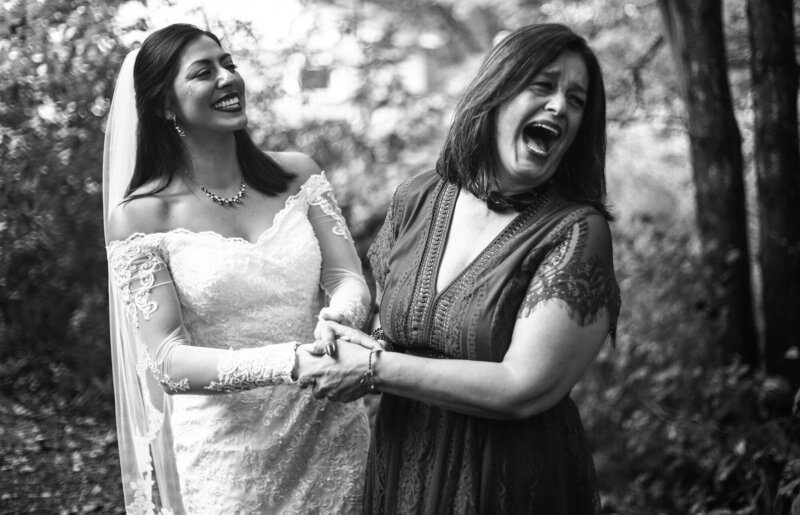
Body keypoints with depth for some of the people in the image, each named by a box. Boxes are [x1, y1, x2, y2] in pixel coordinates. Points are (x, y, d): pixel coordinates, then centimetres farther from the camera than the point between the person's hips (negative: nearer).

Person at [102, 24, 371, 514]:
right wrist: (289, 361, -31)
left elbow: (349, 280, -4)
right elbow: (168, 364, -15)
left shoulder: (296, 174, 2)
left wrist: (335, 321, -29)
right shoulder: (140, 215, -9)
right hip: (226, 454, -3)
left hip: (333, 433, 4)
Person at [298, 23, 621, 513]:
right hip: (400, 470, 4)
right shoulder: (417, 199, -2)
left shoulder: (579, 231, -16)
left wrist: (376, 369, -18)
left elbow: (524, 389, -22)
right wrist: (367, 350, -10)